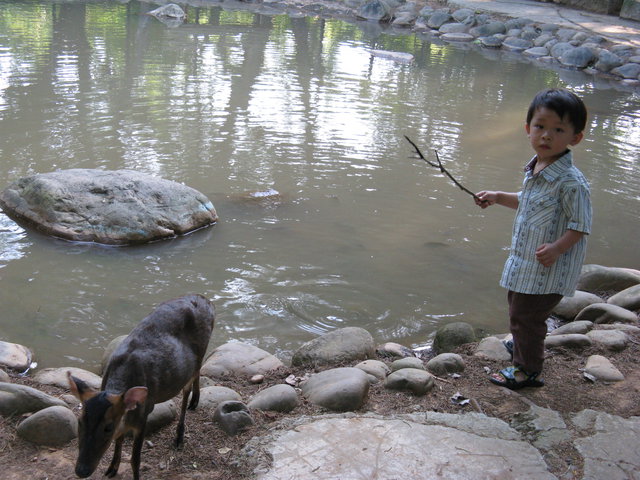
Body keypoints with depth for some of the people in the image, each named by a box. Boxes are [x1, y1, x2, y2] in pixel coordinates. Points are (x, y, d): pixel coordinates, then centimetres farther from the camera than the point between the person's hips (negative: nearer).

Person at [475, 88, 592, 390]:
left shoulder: (570, 181, -24)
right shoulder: (534, 170, 3)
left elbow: (581, 224, -22)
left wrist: (557, 247, -34)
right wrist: (498, 198, 13)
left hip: (547, 268, -9)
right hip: (523, 262, 9)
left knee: (526, 316, 3)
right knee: (518, 307, 27)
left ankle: (527, 369, 22)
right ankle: (522, 346, 52)